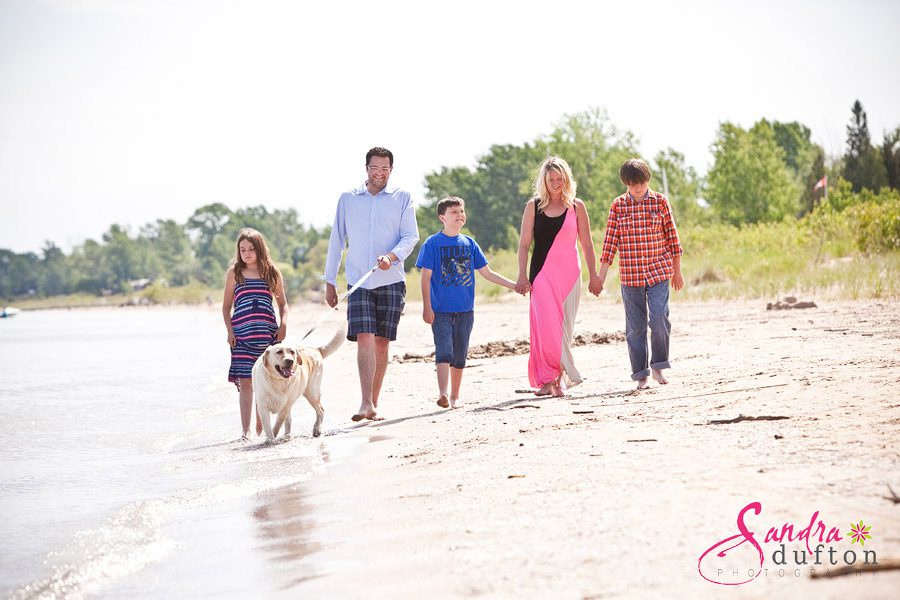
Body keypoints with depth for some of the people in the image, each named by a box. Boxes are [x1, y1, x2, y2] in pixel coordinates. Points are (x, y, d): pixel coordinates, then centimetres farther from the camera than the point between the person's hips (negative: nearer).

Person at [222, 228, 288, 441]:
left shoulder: (272, 273, 8)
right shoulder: (234, 273, 7)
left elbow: (283, 303, 15)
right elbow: (226, 306, 12)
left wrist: (283, 324, 0)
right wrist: (230, 330, 1)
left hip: (268, 334, 1)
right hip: (242, 335, -1)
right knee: (245, 381, -7)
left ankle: (261, 424, 18)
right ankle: (245, 429, -9)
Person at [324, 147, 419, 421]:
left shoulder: (402, 198, 6)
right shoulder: (347, 199, 10)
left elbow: (411, 236, 0)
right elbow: (336, 240, 13)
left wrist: (392, 256, -20)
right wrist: (330, 281, 11)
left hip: (391, 281, 0)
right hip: (358, 282, 0)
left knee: (381, 342, 2)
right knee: (364, 339, -14)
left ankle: (373, 404, 12)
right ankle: (366, 404, -20)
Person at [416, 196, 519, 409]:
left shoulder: (469, 243, 10)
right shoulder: (433, 243, -2)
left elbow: (487, 273, 16)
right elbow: (426, 277, -4)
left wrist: (515, 285, 13)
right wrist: (427, 307, -10)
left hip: (465, 310, 4)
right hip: (441, 310, -4)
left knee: (460, 355, 9)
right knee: (444, 351, -15)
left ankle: (455, 396, 19)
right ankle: (443, 395, -24)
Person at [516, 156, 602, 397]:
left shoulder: (576, 207, 6)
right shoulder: (533, 206, 4)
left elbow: (587, 244, 9)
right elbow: (524, 243, 5)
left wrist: (594, 276, 7)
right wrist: (522, 276, -3)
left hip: (569, 273, 1)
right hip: (542, 272, -1)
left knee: (564, 327, 0)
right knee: (546, 325, -12)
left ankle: (557, 377, 10)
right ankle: (548, 379, -5)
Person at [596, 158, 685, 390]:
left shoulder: (660, 202, 1)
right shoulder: (618, 206, 1)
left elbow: (672, 238, 7)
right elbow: (610, 241, 1)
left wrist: (677, 272, 9)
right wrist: (601, 277, -3)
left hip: (659, 272, -1)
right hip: (630, 275, 1)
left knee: (659, 318, -14)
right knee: (635, 327, 2)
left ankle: (657, 367, 4)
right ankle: (641, 375, 10)